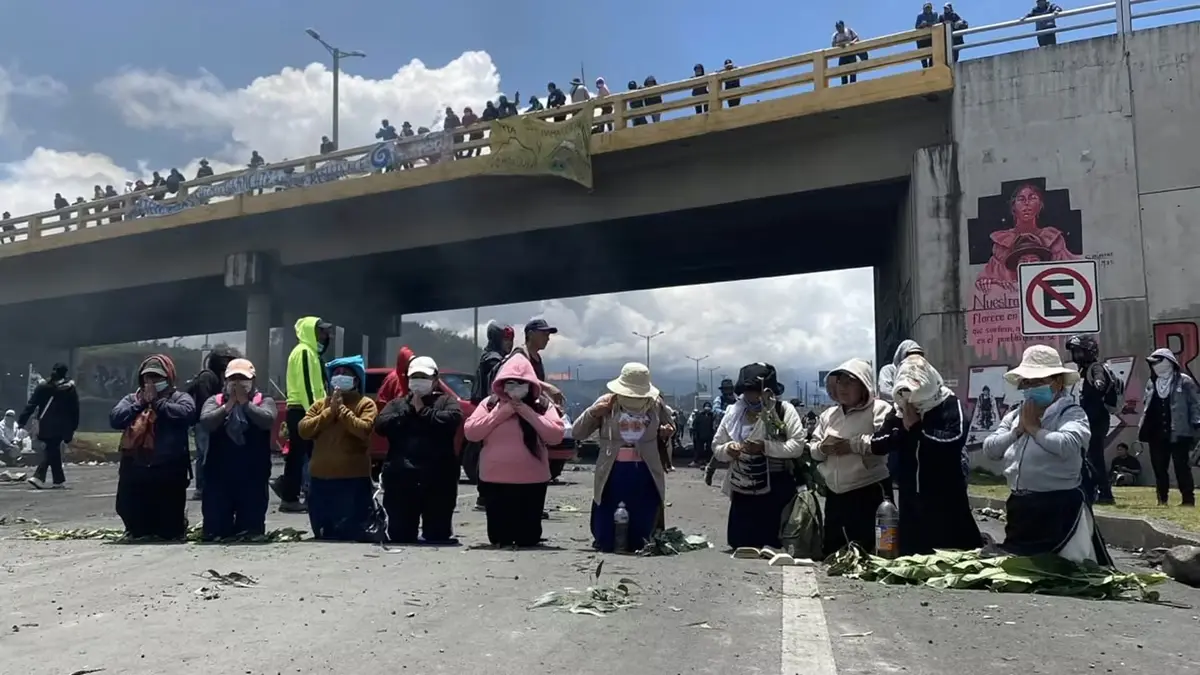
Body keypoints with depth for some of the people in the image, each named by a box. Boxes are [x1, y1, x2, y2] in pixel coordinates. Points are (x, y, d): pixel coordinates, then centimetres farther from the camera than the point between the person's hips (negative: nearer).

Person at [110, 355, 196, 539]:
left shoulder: (179, 397, 3)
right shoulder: (132, 399, 15)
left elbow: (188, 414, -19)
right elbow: (114, 419, 0)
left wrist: (157, 402, -9)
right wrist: (141, 403, -4)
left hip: (168, 470, -3)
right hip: (134, 469, 4)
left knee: (170, 531, 5)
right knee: (136, 530, 12)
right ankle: (141, 529, 45)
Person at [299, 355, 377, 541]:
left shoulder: (365, 404, 0)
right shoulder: (320, 404, 14)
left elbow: (363, 430, -18)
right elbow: (303, 430, 0)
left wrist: (341, 408, -12)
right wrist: (330, 411, -7)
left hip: (353, 479, -5)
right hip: (320, 478, 5)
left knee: (352, 536, -5)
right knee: (322, 535, 15)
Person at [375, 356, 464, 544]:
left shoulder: (446, 401, 10)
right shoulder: (397, 404, 19)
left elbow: (453, 419, -13)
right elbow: (381, 425, 0)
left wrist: (423, 411, -6)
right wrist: (409, 410, -4)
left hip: (438, 480, -2)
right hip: (400, 478, 2)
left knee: (438, 534, 3)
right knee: (400, 535, 7)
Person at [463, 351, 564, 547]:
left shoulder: (543, 405, 1)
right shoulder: (490, 404, 4)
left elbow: (556, 435, -10)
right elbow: (470, 432, -6)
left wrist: (528, 414, -15)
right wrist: (500, 413, -11)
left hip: (532, 481, -1)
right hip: (494, 480, 1)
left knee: (528, 538, 7)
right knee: (498, 536, 8)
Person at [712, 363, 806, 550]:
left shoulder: (785, 410, -3)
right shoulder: (733, 412, 7)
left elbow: (797, 446, -11)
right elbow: (716, 447, 10)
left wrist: (765, 447, -23)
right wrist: (727, 450, -13)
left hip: (776, 493, -3)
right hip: (742, 493, 3)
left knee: (775, 549, 3)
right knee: (741, 547, 6)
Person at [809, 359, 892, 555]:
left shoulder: (880, 409, -7)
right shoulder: (829, 414, 14)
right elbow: (812, 448, 16)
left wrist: (854, 445, -22)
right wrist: (822, 449, -7)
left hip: (869, 494, -7)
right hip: (835, 495, 7)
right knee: (831, 555, 16)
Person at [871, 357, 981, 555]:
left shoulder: (950, 404, -7)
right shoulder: (898, 410, 8)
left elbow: (954, 440, -23)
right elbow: (877, 445, 1)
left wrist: (917, 428, -15)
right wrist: (902, 429, -13)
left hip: (946, 498, -5)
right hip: (911, 499, 5)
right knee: (912, 555, 12)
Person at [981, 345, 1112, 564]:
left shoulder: (1071, 413, -8)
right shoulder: (1015, 415, 11)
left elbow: (1067, 445, -28)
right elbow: (989, 449, 4)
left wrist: (1034, 428, -14)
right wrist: (1017, 430, -8)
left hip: (1058, 506, -6)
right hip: (1020, 505, 7)